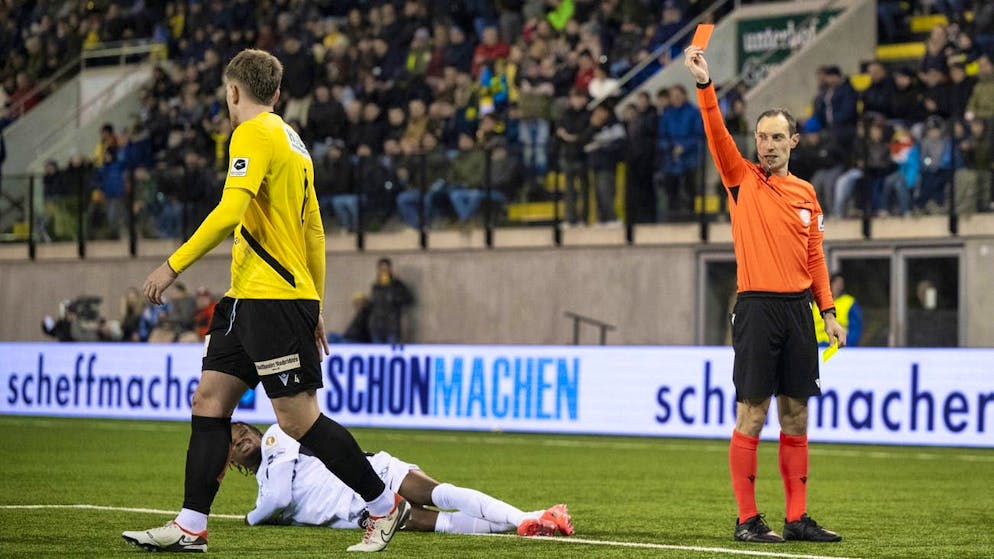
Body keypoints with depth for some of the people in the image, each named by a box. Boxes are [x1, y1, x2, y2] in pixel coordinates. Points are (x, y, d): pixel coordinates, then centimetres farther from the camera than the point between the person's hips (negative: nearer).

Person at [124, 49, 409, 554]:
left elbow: (229, 212, -23)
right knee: (209, 400, 6)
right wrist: (314, 310, 25)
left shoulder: (254, 134, -10)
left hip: (273, 298, -10)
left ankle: (384, 505, 3)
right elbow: (314, 232, 22)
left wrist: (174, 265, -20)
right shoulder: (291, 141, 19)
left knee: (298, 419, -7)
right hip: (247, 299, 10)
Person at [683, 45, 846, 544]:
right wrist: (704, 84, -24)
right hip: (757, 309, -4)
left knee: (796, 415, 6)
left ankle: (797, 518, 11)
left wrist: (828, 312, 7)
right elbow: (717, 135, -11)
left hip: (798, 310, 4)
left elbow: (814, 258, 15)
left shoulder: (806, 193, 13)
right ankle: (747, 520, 0)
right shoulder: (742, 180, 3)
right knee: (752, 414, -4)